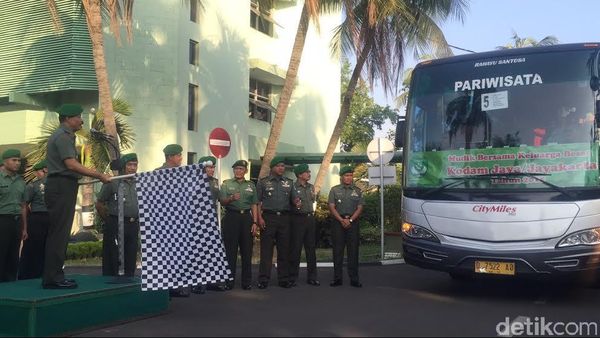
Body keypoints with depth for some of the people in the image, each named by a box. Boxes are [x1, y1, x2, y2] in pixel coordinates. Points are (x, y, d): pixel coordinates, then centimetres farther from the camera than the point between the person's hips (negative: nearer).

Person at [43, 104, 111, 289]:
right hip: (62, 188, -11)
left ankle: (53, 275, 15)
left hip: (61, 188, 11)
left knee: (59, 232, 11)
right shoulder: (63, 136, -10)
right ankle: (53, 277, -9)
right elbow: (71, 164, -20)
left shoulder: (64, 136, 22)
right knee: (59, 232, -10)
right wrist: (99, 175, -20)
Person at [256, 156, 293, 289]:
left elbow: (292, 200, 15)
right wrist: (260, 218, -7)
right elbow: (258, 202, 3)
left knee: (284, 249, 5)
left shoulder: (289, 183, 15)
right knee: (266, 250, -3)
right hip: (268, 217, -3)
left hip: (284, 218, 3)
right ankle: (263, 279, 1)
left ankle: (284, 279, 12)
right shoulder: (263, 182, 6)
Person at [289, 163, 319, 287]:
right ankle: (292, 278, 5)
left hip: (310, 218, 6)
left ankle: (312, 277, 16)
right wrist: (295, 206, -22)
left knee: (311, 248, 8)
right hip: (298, 218, -6)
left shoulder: (311, 187, 13)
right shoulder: (293, 187, -6)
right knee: (295, 249, -2)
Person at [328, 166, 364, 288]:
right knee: (337, 251, 1)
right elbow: (332, 207, -1)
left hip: (353, 222, 1)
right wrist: (342, 220, -12)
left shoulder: (357, 191, 10)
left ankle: (354, 279, 4)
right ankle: (337, 278, 6)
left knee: (353, 251, 0)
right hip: (338, 222, -1)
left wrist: (350, 220, -10)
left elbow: (359, 208, 5)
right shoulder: (334, 190, 6)